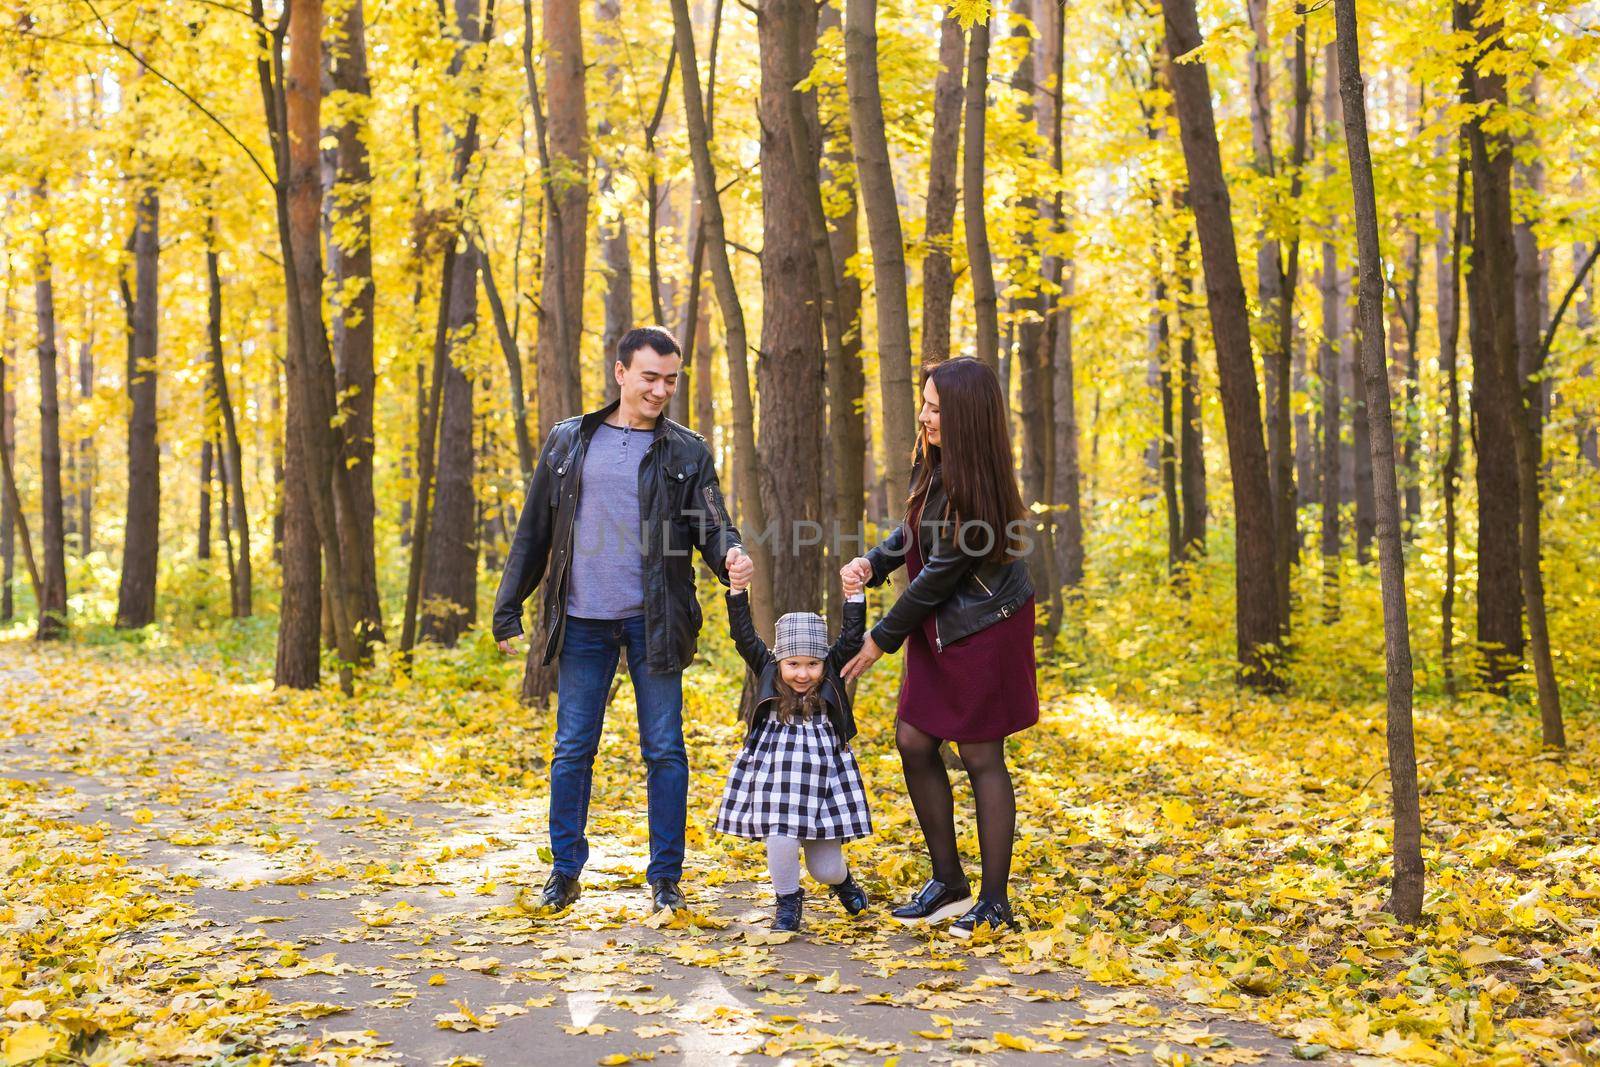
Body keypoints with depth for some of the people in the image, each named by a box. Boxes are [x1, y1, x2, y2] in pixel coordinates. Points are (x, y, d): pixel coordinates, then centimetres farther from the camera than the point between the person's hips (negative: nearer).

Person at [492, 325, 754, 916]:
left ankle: (665, 877, 13)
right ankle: (564, 869, 20)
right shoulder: (568, 441, 7)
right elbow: (534, 531, 10)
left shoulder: (687, 452, 4)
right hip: (582, 622, 1)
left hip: (654, 623, -1)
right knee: (573, 749, 7)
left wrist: (732, 555, -24)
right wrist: (508, 608, 7)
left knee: (665, 751, 2)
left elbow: (712, 526, 0)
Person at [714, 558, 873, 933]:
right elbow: (744, 637, -6)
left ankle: (841, 879, 41)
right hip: (775, 776, 0)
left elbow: (851, 639, -4)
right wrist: (738, 592, -14)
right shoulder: (767, 671, 1)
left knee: (824, 866, 3)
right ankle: (788, 900, 14)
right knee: (781, 842, -16)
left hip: (823, 775, 0)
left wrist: (854, 597, -13)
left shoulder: (830, 673, 3)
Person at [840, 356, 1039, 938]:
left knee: (981, 758, -2)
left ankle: (995, 903, 9)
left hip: (984, 629, -9)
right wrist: (873, 562, -3)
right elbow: (914, 528, 17)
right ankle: (949, 883, 19)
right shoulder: (934, 462, 2)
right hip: (939, 628, 9)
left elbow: (939, 574, -20)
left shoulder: (975, 485, -24)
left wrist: (882, 639, -11)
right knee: (914, 741, 7)